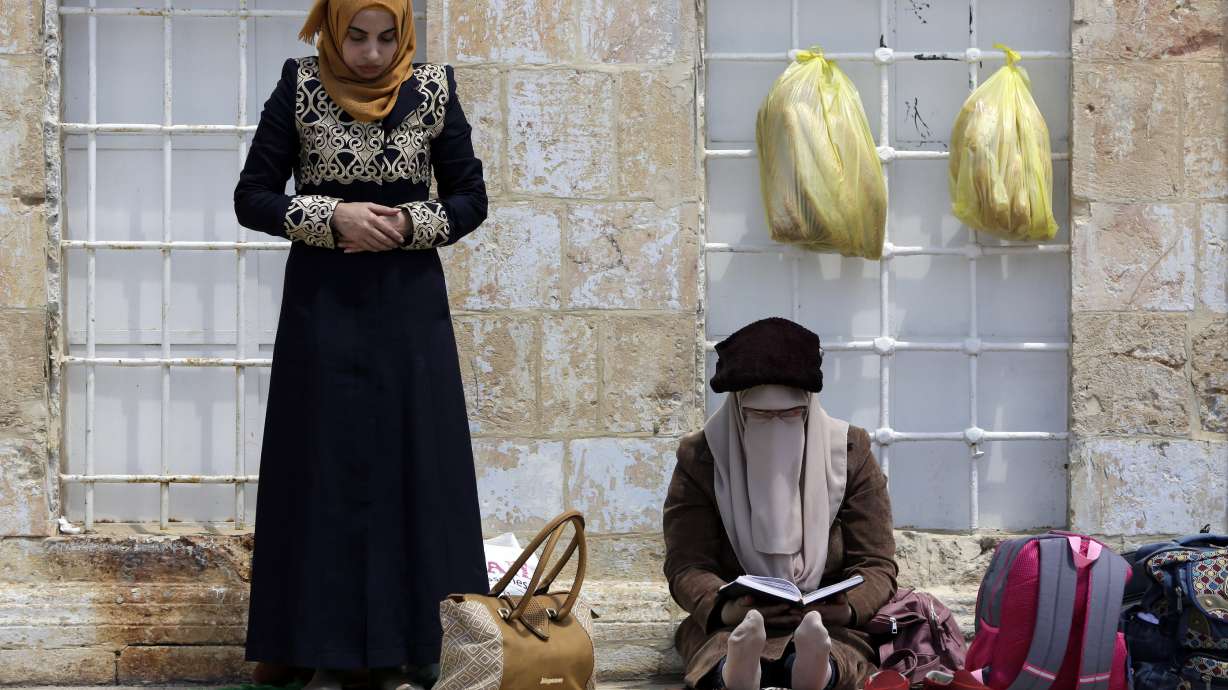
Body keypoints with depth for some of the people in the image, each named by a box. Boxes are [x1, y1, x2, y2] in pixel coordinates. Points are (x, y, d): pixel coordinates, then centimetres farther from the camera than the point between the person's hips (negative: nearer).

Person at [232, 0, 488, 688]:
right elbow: (252, 198, -1)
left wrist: (408, 224, -11)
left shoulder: (434, 89, 1)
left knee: (410, 469, 1)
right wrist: (334, 217, -15)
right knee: (324, 470, 0)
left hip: (411, 307, 1)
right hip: (323, 306, -1)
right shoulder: (300, 88, -2)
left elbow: (471, 199, 6)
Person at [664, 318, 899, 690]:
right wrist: (724, 608, -30)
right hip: (731, 626, 0)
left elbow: (875, 563, 0)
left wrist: (848, 608, -25)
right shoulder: (700, 459, 0)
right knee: (706, 633, -37)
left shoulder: (850, 454, 2)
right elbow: (688, 565, -6)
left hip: (829, 622, 1)